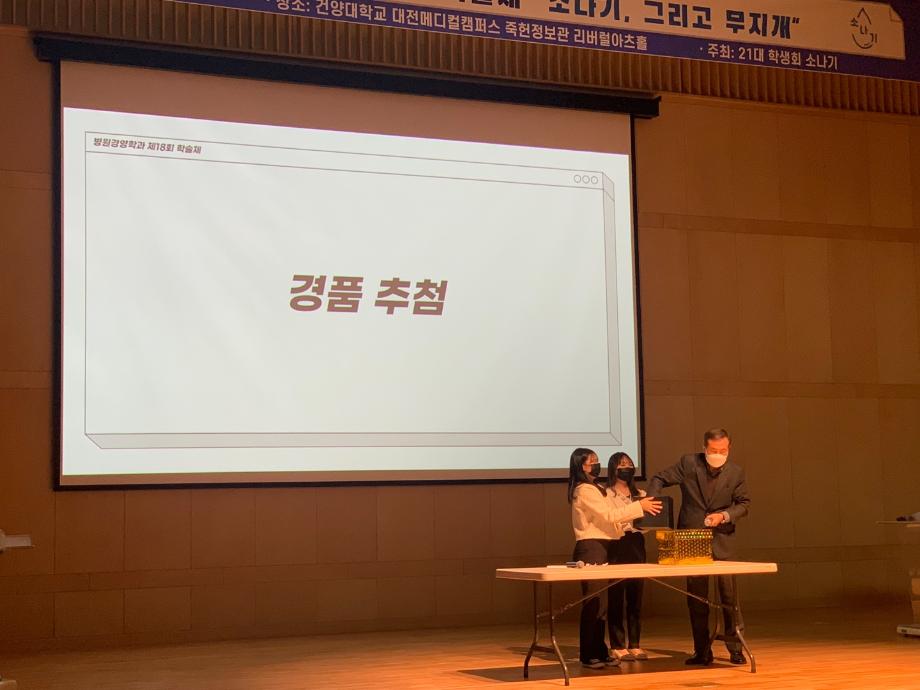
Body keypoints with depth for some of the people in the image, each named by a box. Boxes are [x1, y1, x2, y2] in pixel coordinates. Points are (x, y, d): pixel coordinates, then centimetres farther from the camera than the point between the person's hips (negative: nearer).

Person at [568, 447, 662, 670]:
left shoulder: (594, 489, 21)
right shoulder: (584, 490, -12)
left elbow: (606, 518, 18)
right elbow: (609, 515, -19)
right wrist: (639, 506, -18)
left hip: (599, 548, 10)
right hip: (590, 549, -10)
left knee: (600, 602, 11)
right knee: (593, 602, -8)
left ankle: (599, 652, 16)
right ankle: (588, 655, -4)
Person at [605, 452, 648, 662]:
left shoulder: (640, 495, 17)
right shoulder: (606, 495, 0)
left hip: (636, 546, 5)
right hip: (616, 548, -5)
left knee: (636, 598, 6)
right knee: (616, 599, -4)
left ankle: (634, 645, 12)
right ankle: (618, 646, 1)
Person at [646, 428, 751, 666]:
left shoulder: (736, 472, -2)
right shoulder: (689, 463, -4)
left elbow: (743, 503, 4)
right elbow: (659, 479, 1)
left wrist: (724, 515, -14)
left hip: (721, 539, 0)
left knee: (729, 592, -3)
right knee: (696, 597, 5)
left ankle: (735, 648, 10)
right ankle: (702, 651, 13)